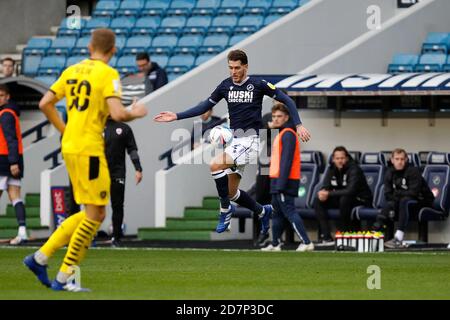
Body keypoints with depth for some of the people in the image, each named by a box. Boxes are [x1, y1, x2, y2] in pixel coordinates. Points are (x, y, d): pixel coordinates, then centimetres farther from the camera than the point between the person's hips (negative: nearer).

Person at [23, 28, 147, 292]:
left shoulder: (72, 71, 11)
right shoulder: (108, 74, -10)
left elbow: (45, 104, 11)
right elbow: (117, 113, -21)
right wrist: (136, 113, 0)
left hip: (70, 147, 8)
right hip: (89, 149, -8)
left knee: (93, 213, 16)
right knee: (95, 214, -1)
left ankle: (40, 257, 12)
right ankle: (64, 278, -1)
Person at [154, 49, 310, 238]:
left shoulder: (258, 85, -7)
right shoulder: (226, 85, 7)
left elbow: (286, 100, -2)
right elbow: (205, 106, 16)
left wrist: (298, 125, -13)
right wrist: (177, 116, 10)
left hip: (250, 140, -7)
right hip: (236, 140, 7)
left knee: (215, 165, -26)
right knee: (232, 192, 7)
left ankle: (225, 209, -11)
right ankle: (263, 212, 30)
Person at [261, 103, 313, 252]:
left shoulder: (288, 134, -12)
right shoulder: (281, 134, 19)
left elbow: (286, 160, -19)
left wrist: (281, 184, -24)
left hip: (285, 182, -10)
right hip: (278, 182, 10)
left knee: (289, 212, -12)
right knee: (277, 213, 14)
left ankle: (306, 242, -15)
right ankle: (275, 244, 20)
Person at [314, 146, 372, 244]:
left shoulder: (354, 169, -22)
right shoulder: (332, 169, -1)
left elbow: (350, 191, -34)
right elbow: (325, 187, -2)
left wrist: (329, 194, -34)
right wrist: (322, 193, -28)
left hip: (361, 199, -7)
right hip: (341, 198, 7)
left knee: (344, 199, -38)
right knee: (318, 201, -10)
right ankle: (326, 237, -17)